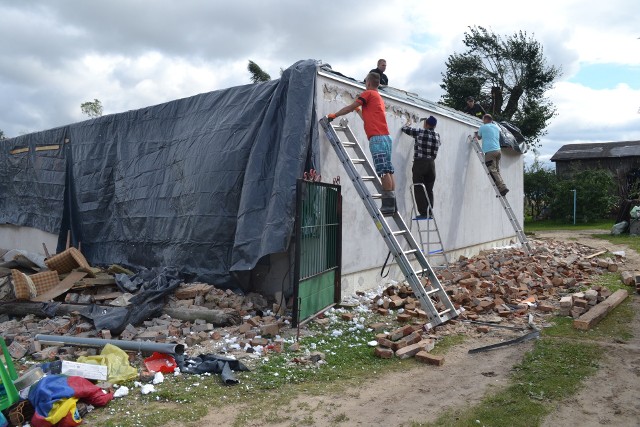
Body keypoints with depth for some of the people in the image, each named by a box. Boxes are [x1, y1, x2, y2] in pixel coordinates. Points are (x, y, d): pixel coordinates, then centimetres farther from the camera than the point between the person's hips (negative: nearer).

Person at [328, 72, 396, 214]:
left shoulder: (368, 93, 1)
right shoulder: (378, 97, 26)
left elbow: (350, 108, 1)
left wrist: (334, 115, 10)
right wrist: (359, 110, 41)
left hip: (377, 138, -9)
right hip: (385, 137, 9)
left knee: (383, 171, -13)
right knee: (388, 171, 5)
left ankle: (388, 204, -15)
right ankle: (391, 203, 6)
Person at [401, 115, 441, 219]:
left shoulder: (419, 132, -6)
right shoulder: (437, 136, 8)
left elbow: (404, 128, 5)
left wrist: (408, 123, 26)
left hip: (419, 163, -5)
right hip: (431, 164, 5)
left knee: (419, 189, -1)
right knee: (429, 190, 10)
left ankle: (423, 213, -5)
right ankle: (429, 213, 11)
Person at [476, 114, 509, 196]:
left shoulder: (483, 127, 2)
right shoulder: (496, 127, 21)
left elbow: (479, 137, 18)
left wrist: (476, 134, 40)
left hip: (490, 151, -7)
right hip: (498, 150, 7)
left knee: (492, 171, -10)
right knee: (497, 171, 10)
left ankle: (502, 187, -21)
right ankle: (502, 188, 1)